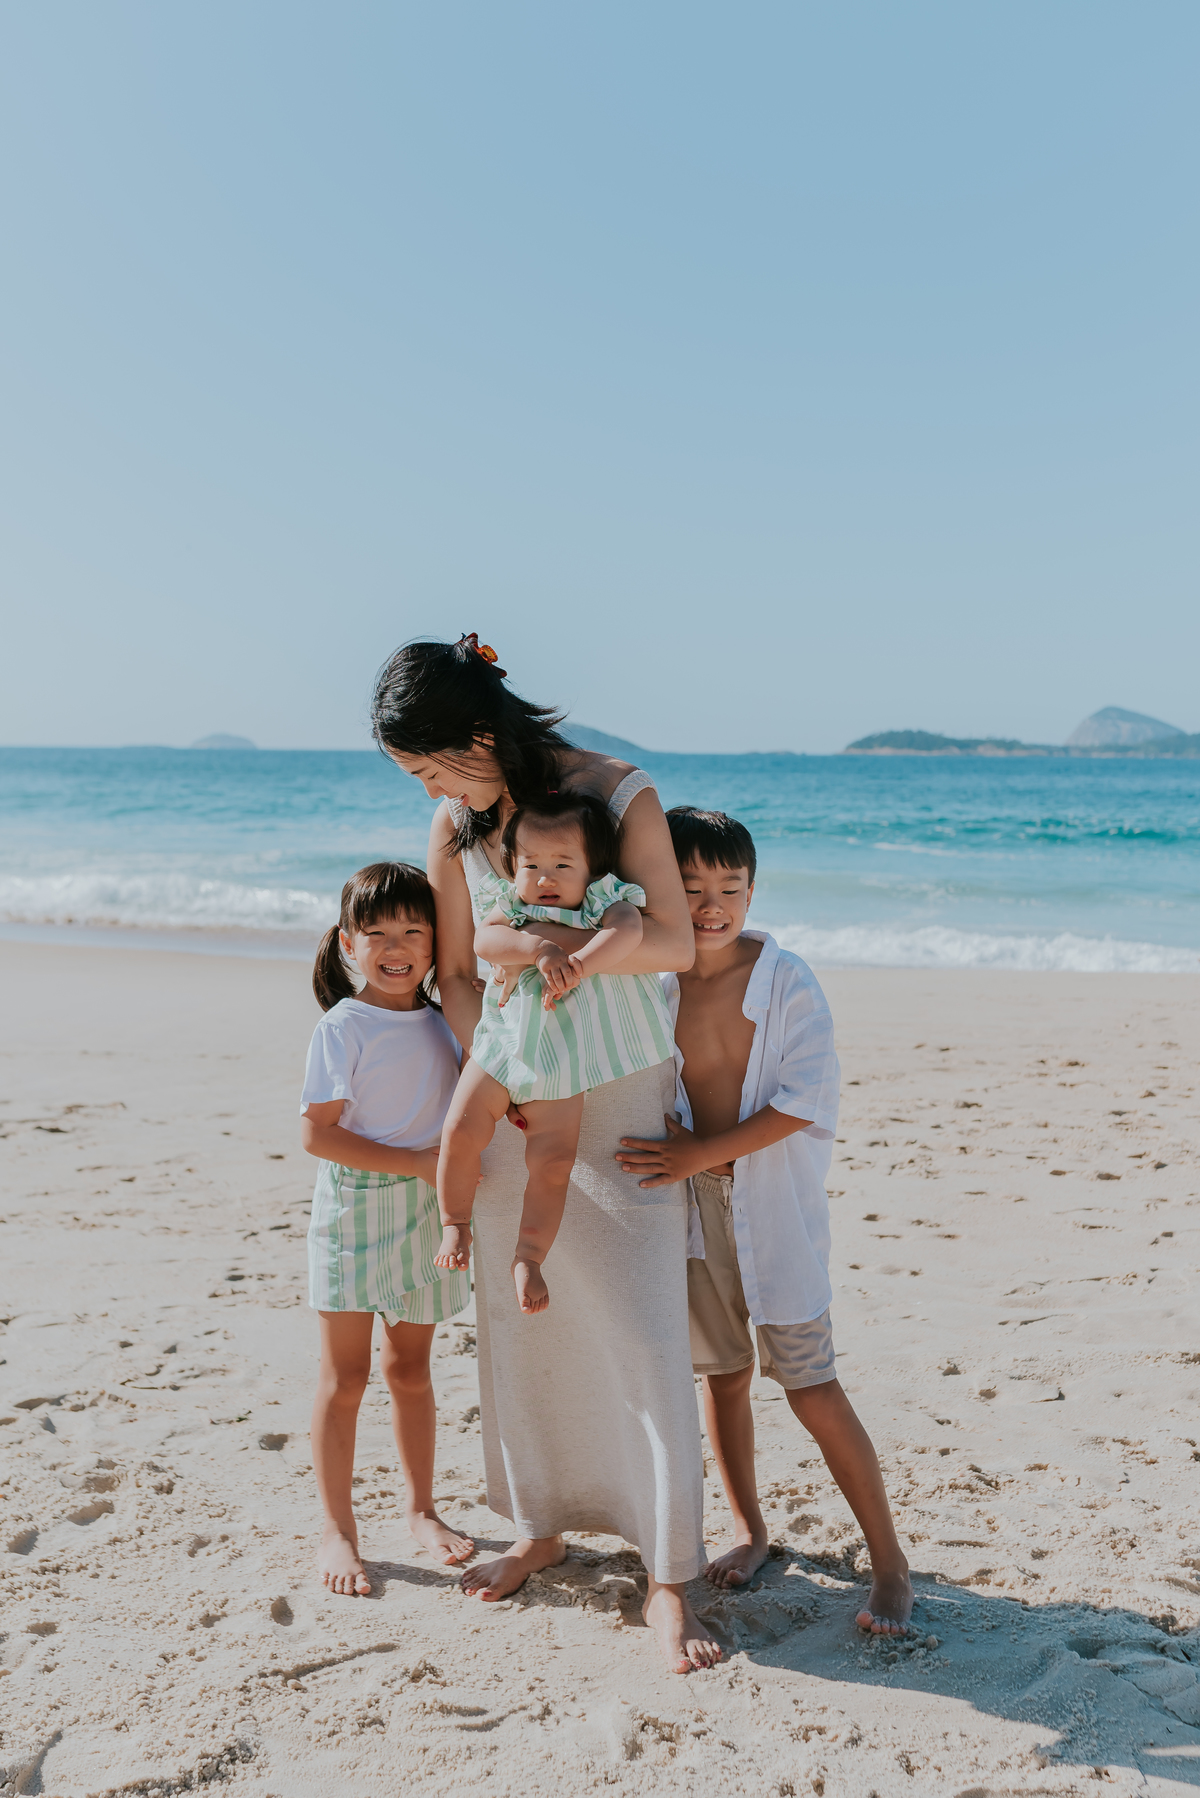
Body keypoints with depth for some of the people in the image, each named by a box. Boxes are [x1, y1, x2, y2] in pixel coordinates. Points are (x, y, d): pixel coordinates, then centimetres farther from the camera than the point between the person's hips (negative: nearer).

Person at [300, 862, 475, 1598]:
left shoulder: (444, 1022, 4)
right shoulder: (343, 1028, -12)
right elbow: (319, 1133, -16)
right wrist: (417, 1163, -18)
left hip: (427, 1215, 5)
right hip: (355, 1212, -5)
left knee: (411, 1366, 16)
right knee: (346, 1377, 2)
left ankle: (421, 1506, 31)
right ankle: (337, 1529, 15)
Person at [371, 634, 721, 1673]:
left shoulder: (622, 795, -11)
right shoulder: (457, 826, 1)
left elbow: (675, 943, -15)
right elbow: (457, 976, 7)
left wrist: (553, 948, -26)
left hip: (622, 1098, -4)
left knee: (641, 1333, -5)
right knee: (519, 1323, 12)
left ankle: (668, 1581, 7)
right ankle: (543, 1529, 32)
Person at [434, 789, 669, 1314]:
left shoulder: (603, 902, -9)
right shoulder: (509, 903, -2)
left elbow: (627, 929, -31)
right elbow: (485, 940, -21)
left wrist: (578, 966, -41)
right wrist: (539, 949, -36)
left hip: (563, 1057, -1)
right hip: (504, 1040, 2)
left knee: (552, 1161, -2)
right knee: (460, 1129, -7)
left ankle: (528, 1257, 11)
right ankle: (455, 1223, 15)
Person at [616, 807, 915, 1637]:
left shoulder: (787, 980, -10)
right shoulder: (651, 984, -1)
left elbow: (803, 1100, -15)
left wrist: (701, 1153, -21)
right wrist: (674, 1150, -10)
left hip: (775, 1203, -4)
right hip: (691, 1196, 4)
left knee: (810, 1384, -3)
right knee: (724, 1371, 14)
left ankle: (889, 1561, 9)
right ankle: (750, 1530, 34)